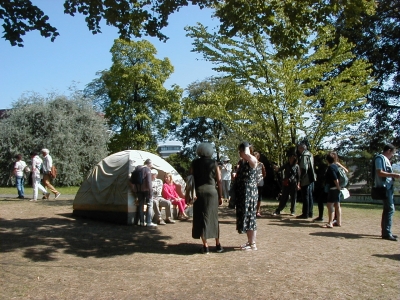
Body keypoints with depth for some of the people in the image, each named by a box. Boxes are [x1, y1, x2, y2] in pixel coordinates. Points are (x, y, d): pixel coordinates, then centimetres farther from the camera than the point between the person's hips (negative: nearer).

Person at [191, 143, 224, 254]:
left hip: (199, 192, 0)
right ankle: (217, 244, 19)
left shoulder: (194, 163, 2)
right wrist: (220, 196, 5)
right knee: (213, 218, 11)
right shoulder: (214, 163, 2)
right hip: (212, 192, 1)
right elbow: (219, 180, 0)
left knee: (201, 218, 5)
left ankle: (205, 246, 5)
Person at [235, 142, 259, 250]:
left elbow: (247, 154, -37)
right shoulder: (242, 162, 14)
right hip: (242, 193, 9)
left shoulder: (252, 160, -12)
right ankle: (249, 241, 24)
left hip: (249, 193, -9)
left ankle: (253, 244, 2)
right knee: (245, 217, 13)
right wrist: (235, 176, 6)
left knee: (249, 216, -5)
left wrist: (246, 147, -17)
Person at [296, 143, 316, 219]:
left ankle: (305, 214, -1)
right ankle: (310, 213, 21)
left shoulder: (304, 156, -14)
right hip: (311, 179, 9)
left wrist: (301, 178, -15)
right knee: (310, 196, 14)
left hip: (306, 179, -9)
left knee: (305, 196, -4)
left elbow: (304, 168, -20)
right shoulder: (310, 155, 15)